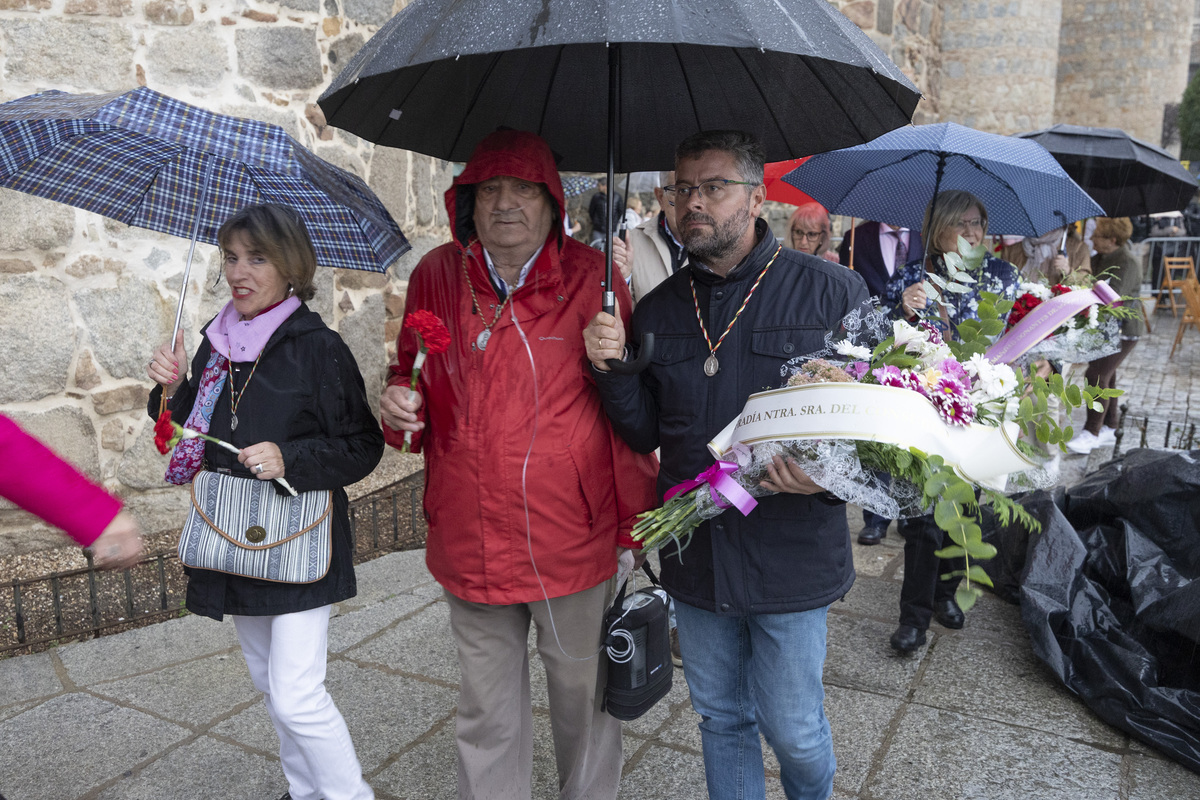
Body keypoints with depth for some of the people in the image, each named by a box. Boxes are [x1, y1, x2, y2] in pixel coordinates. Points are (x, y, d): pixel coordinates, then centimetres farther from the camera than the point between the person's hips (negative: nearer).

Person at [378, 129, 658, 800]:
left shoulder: (590, 275, -5)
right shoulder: (437, 276, 2)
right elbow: (412, 374, 17)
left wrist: (633, 527, -2)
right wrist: (400, 404, -8)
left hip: (576, 543, -2)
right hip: (470, 544, 2)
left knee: (586, 704, 15)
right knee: (487, 718, 18)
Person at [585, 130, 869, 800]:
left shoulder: (832, 292, -7)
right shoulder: (659, 309, 5)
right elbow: (647, 433, 8)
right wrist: (612, 370, -9)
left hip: (790, 554, -3)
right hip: (695, 558, 4)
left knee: (793, 727, 12)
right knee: (721, 718, 20)